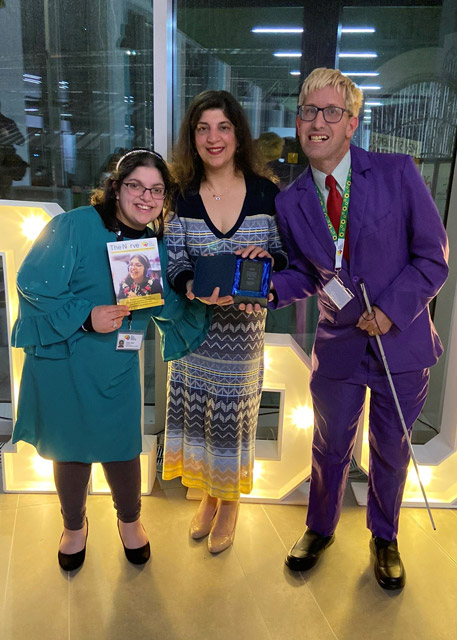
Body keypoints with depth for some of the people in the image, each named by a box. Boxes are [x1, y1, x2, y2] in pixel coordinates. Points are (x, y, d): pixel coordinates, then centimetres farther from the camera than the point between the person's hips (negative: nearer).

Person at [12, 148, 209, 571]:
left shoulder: (159, 246, 1)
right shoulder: (75, 226, -15)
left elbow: (168, 306, 4)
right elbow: (32, 283, -16)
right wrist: (85, 317, -25)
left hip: (118, 366, 3)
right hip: (62, 361, -2)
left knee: (122, 446, 10)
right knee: (70, 449, 14)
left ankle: (130, 520, 43)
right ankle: (74, 525, 45)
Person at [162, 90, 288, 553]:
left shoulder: (265, 192, -3)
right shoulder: (183, 196, -1)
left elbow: (287, 256, 1)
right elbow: (175, 262, -8)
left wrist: (266, 258, -23)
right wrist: (195, 288, -30)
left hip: (244, 324, -1)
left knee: (235, 411, 9)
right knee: (195, 406, 12)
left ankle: (230, 502, 35)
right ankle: (208, 494, 38)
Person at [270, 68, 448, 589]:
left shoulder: (397, 174, -10)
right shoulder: (290, 202, -3)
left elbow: (432, 257, -7)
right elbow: (305, 275, 5)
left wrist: (392, 309, -19)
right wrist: (269, 287, -15)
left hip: (401, 340, -1)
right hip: (338, 345, 1)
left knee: (390, 448, 17)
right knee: (330, 446, 17)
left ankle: (384, 538, 45)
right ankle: (320, 529, 45)